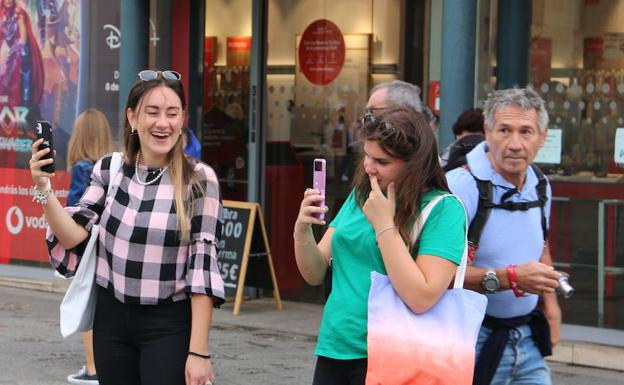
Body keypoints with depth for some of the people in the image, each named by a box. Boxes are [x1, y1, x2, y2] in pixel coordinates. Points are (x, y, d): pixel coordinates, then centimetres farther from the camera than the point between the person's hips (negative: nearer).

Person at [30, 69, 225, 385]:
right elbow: (73, 237, 0)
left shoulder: (199, 180, -11)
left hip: (170, 325, -4)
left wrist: (199, 350, -14)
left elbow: (203, 264, -12)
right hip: (111, 320, 4)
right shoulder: (109, 170, 2)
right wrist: (43, 188, -16)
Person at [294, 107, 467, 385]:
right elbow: (315, 275, 8)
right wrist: (302, 230, -11)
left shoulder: (443, 210, -11)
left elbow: (421, 299, -21)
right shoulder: (360, 195, 6)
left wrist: (384, 224, -18)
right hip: (332, 351, 5)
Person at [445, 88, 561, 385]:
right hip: (475, 338, -7)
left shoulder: (540, 186, 7)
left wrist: (549, 301, 16)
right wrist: (510, 278, -30)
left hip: (526, 336, 7)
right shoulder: (460, 186, -19)